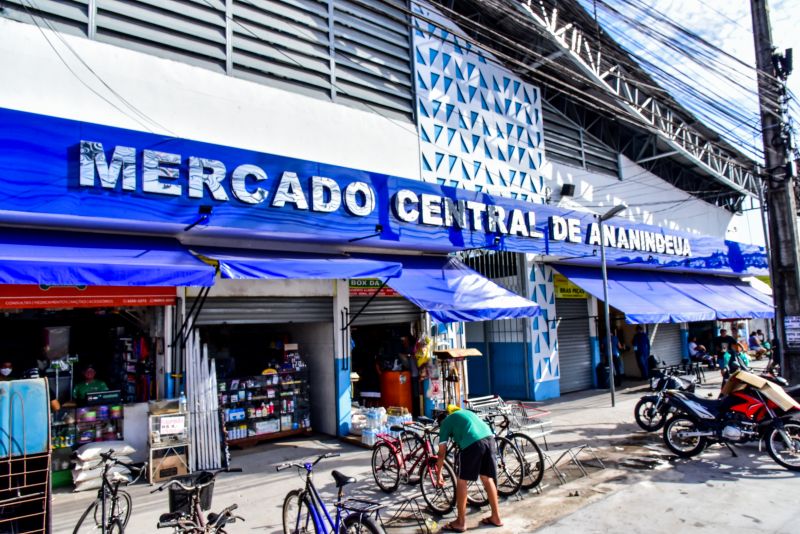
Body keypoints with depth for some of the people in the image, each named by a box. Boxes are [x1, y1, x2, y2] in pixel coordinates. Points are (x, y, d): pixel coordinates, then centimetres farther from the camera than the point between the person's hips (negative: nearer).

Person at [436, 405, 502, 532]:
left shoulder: (445, 422, 20)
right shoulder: (465, 412, 36)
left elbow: (442, 453, 19)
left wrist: (439, 474, 30)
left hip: (473, 443, -6)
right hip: (489, 437, 6)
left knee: (462, 481, 9)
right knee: (488, 478, 20)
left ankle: (461, 522, 16)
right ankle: (496, 517, 30)